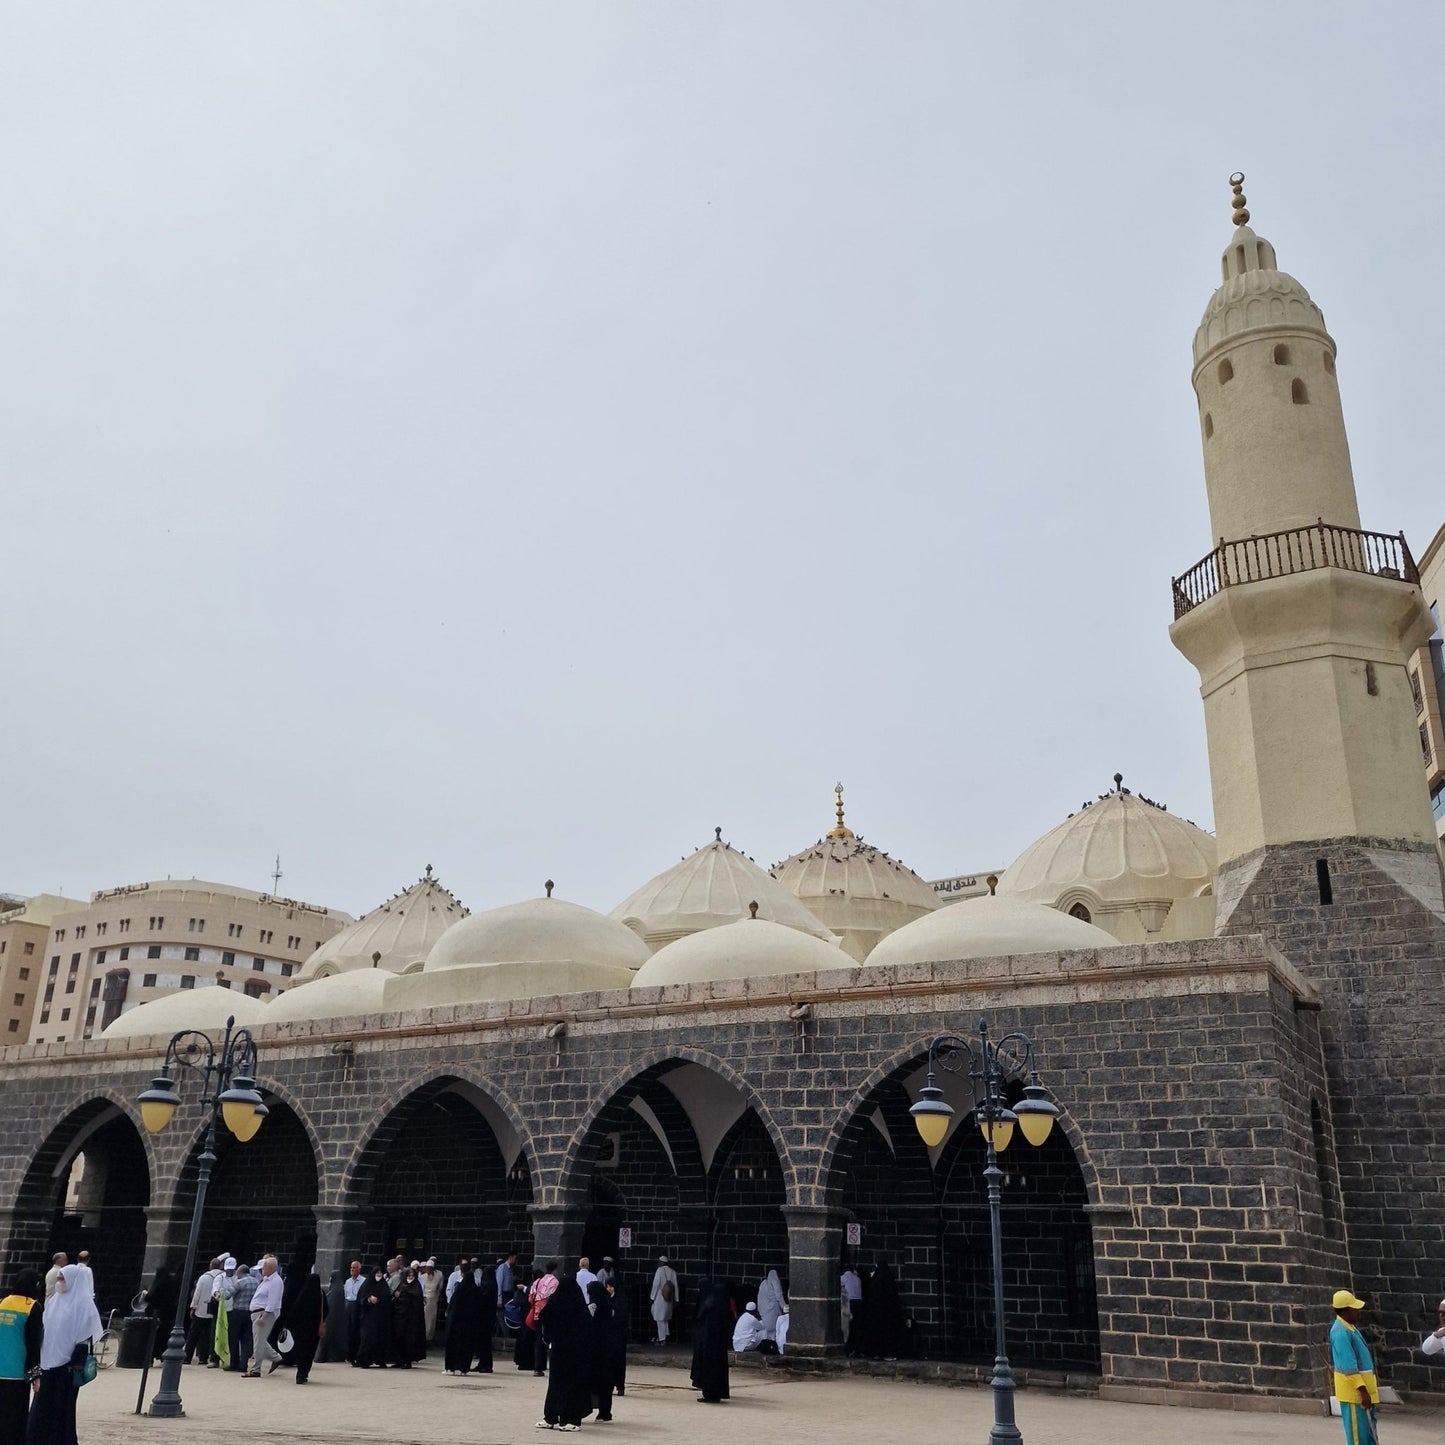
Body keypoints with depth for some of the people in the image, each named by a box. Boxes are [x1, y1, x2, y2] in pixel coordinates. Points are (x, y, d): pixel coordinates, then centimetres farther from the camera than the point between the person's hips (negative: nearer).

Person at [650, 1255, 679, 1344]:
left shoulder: (660, 1270, -12)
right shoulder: (673, 1272, 2)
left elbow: (656, 1284, -13)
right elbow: (675, 1286, 3)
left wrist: (652, 1297, -5)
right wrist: (676, 1299, 9)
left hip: (660, 1299, -5)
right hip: (669, 1300, 5)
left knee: (660, 1319, 4)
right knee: (665, 1318, 21)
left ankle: (662, 1339, 7)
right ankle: (665, 1335, 19)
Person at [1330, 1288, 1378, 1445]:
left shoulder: (1349, 1328, 11)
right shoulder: (1341, 1332, -22)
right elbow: (1349, 1367, -24)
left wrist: (1366, 1390, 22)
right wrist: (1363, 1391, -23)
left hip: (1362, 1389, 10)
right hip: (1354, 1391, -10)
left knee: (1368, 1430, 16)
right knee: (1358, 1432, -3)